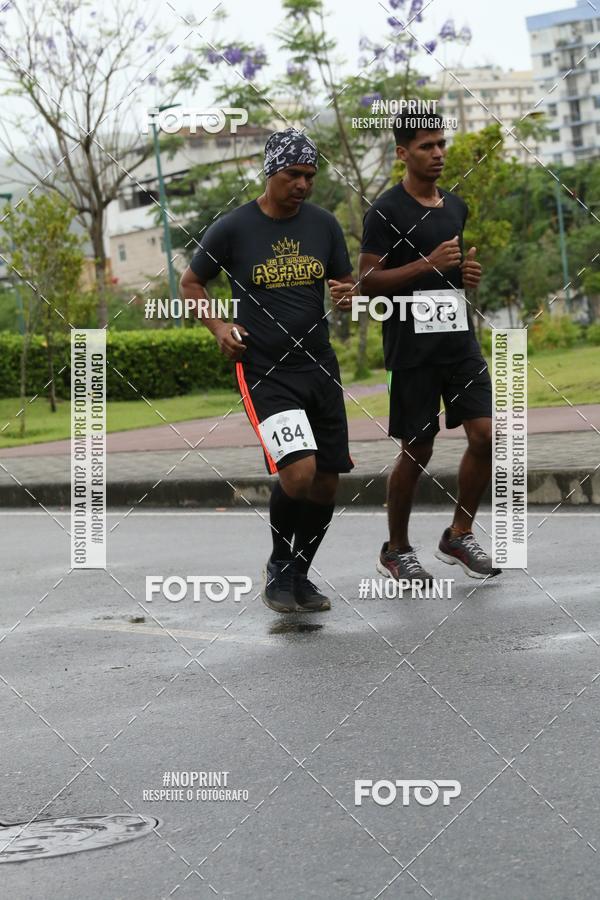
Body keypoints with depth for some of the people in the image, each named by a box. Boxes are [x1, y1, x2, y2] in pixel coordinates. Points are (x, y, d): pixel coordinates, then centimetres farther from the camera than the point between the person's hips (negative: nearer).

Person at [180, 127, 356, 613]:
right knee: (298, 472, -21)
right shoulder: (233, 228, -6)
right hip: (264, 371, -5)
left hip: (320, 366, 5)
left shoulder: (324, 224, 4)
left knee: (327, 483, 6)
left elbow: (346, 283, 15)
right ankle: (279, 567, 4)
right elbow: (192, 283, 7)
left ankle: (299, 575, 27)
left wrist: (348, 296, -9)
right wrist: (218, 326, -8)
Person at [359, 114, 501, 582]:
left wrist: (468, 272, 6)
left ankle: (460, 535, 14)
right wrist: (428, 264, -20)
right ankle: (397, 550, 18)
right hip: (412, 346, -6)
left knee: (486, 434, -4)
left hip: (459, 338, 6)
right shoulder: (387, 211, -9)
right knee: (417, 450, 1)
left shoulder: (455, 206, 13)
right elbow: (368, 281, -12)